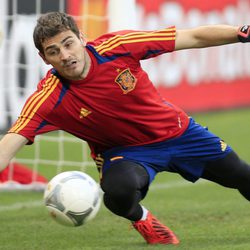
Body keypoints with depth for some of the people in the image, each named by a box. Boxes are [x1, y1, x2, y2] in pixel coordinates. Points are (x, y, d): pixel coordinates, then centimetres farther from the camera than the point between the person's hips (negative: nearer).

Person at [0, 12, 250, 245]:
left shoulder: (115, 47, -24)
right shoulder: (48, 99, -26)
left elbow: (194, 37, -19)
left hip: (177, 132, 2)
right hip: (124, 151, -2)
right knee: (119, 192, -35)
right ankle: (142, 219, 2)